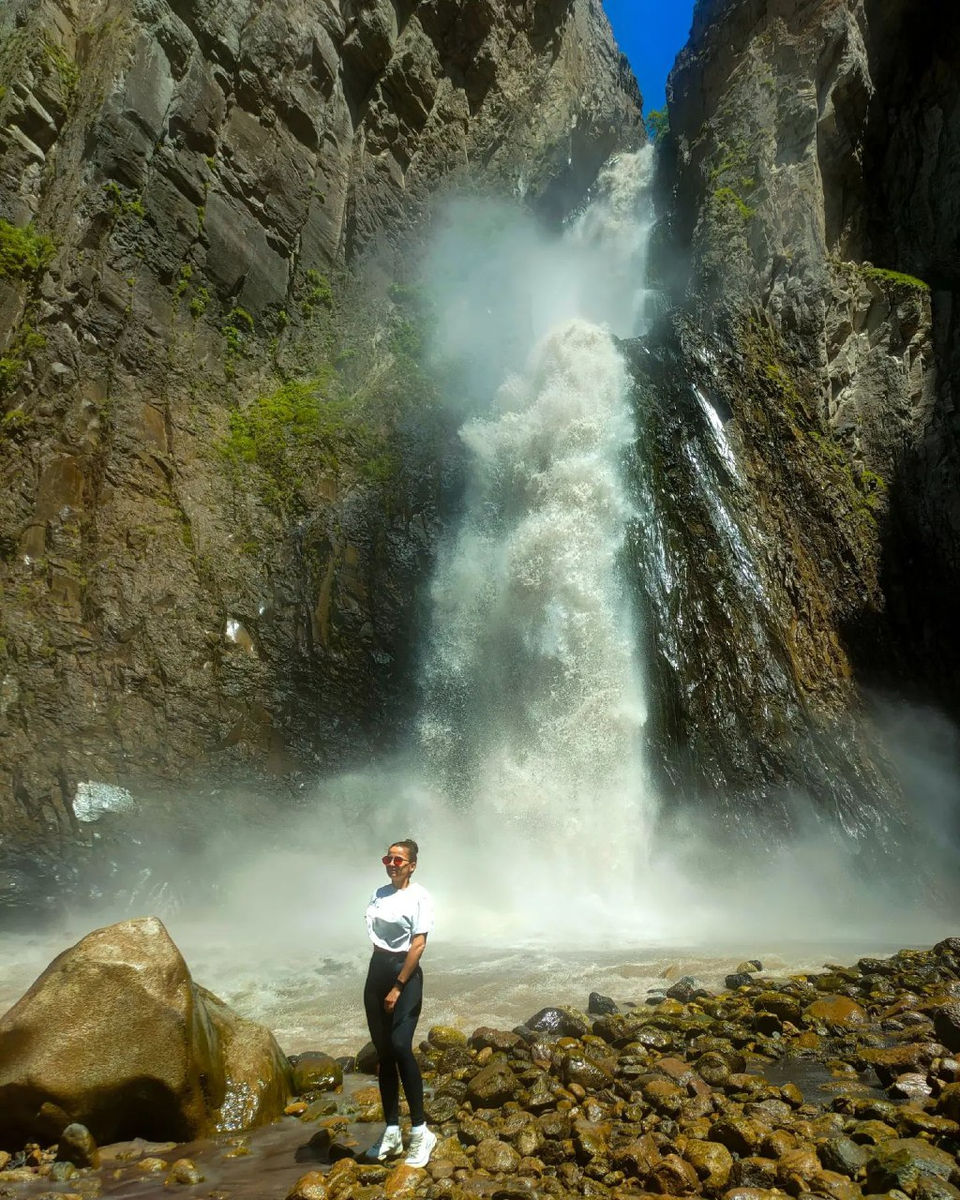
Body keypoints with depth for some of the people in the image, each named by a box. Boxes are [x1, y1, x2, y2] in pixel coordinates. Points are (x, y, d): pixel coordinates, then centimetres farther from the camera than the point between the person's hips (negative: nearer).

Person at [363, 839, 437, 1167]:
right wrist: (381, 980, 5)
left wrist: (398, 988, -15)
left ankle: (420, 1132, -5)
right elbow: (374, 936, 13)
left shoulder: (420, 896, -8)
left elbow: (418, 945, -12)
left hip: (406, 972, -6)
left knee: (400, 1047, -17)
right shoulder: (378, 894, 9)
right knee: (383, 1052, 9)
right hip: (377, 971, 6)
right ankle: (391, 1132, 19)